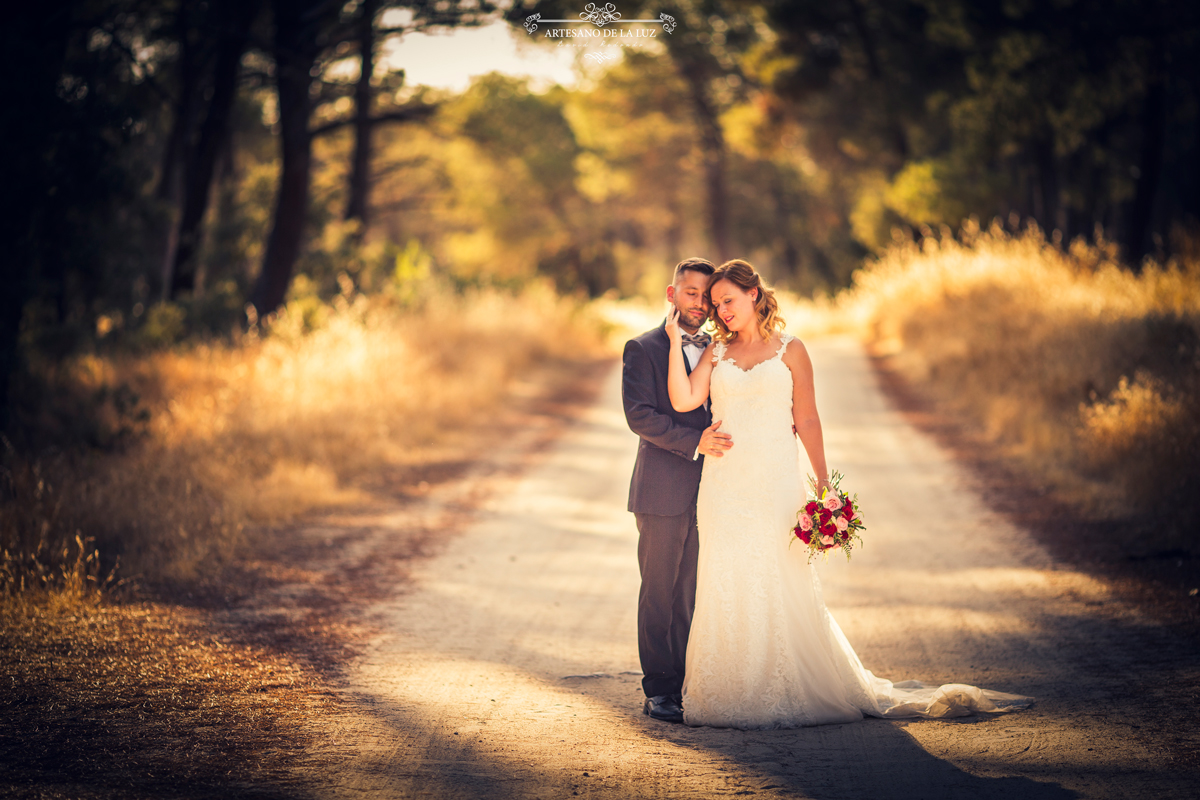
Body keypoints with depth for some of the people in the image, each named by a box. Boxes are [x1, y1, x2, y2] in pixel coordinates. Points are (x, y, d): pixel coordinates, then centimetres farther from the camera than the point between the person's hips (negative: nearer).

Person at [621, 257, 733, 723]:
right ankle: (659, 690, 6)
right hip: (663, 492, -5)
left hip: (708, 492, 5)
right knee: (660, 593, 0)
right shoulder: (644, 349, -2)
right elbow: (639, 414, -13)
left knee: (695, 594, 6)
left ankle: (688, 685, 11)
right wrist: (695, 442, -21)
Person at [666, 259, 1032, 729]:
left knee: (782, 590, -1)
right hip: (724, 484, 3)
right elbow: (683, 402, -3)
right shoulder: (716, 353, 10)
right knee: (728, 590, 3)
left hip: (776, 483, -3)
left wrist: (824, 484, -3)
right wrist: (675, 341, -7)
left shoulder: (789, 350, 2)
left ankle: (790, 696, 9)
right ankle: (733, 697, 11)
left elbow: (807, 420, 1)